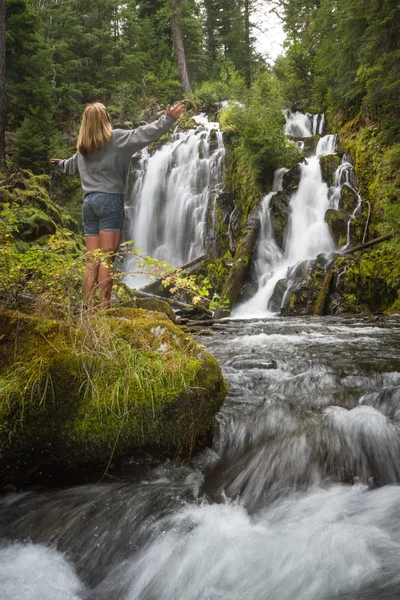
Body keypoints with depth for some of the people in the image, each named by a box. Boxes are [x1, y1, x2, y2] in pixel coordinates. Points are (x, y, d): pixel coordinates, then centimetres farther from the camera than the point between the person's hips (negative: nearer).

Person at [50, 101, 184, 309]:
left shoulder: (82, 147, 18)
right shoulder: (115, 138, 0)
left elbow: (72, 165, 38)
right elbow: (143, 134, -10)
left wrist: (61, 163, 61)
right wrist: (168, 119, -9)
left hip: (89, 201, 6)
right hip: (110, 200, -6)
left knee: (91, 261, 4)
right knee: (107, 259, -10)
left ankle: (88, 308, 1)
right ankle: (104, 308, -13)